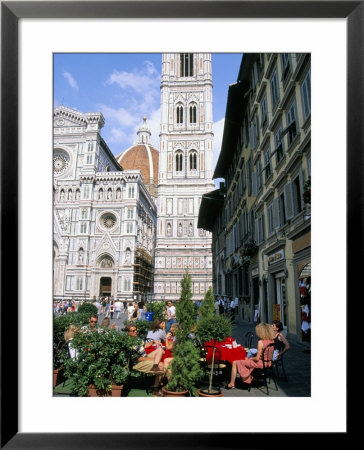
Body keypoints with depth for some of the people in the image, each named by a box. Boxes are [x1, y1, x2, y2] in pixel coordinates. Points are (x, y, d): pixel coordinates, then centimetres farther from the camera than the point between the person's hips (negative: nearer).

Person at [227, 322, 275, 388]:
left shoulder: (261, 342, -24)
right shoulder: (272, 340, -2)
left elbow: (257, 358, -21)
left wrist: (249, 358, -2)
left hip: (260, 363, -8)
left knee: (235, 363, 1)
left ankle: (232, 384, 11)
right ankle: (248, 379, 38)